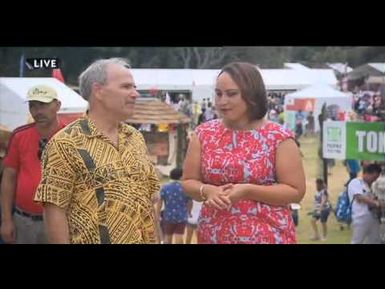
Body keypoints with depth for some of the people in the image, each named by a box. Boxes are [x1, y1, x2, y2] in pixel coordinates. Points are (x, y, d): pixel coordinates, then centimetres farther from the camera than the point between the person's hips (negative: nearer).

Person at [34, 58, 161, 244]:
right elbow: (54, 208, -14)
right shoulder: (67, 143, -11)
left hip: (142, 239, 6)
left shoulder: (136, 138, 9)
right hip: (93, 239, -6)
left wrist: (153, 240, 9)